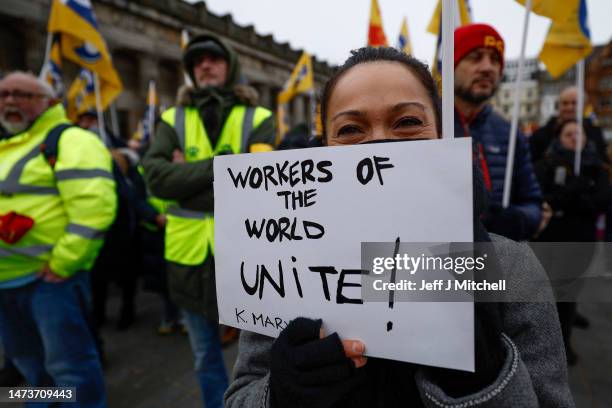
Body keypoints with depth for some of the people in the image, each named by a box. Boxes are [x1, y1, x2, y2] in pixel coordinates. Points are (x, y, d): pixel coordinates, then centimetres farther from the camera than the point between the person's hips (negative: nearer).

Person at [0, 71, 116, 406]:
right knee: (27, 359, 23)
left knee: (68, 363, -1)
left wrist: (63, 263, -22)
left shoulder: (68, 140, -11)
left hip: (50, 276, -9)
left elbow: (93, 206, -24)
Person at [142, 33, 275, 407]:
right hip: (190, 254, 3)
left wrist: (189, 174, -12)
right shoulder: (173, 120, 6)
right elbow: (156, 176, -10)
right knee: (205, 356, 20)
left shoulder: (258, 119, -1)